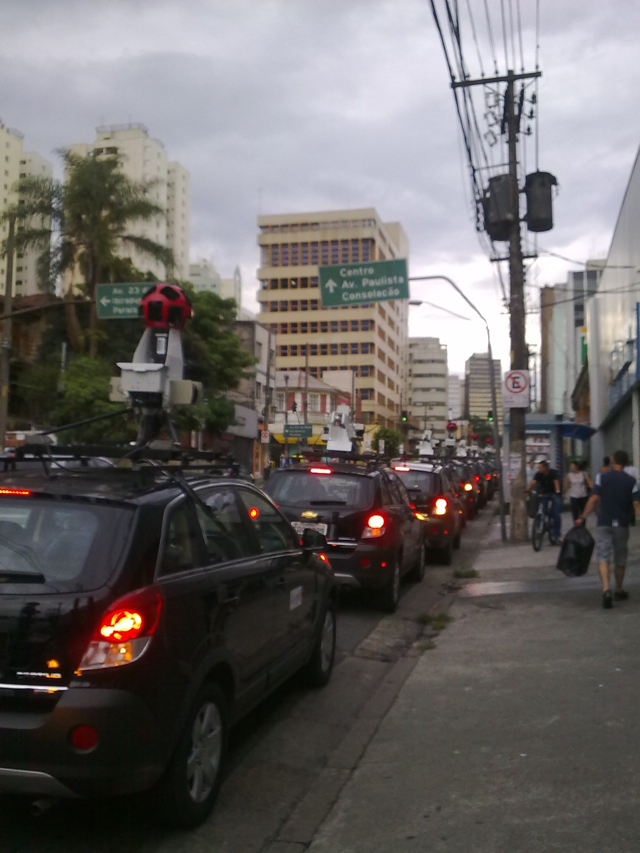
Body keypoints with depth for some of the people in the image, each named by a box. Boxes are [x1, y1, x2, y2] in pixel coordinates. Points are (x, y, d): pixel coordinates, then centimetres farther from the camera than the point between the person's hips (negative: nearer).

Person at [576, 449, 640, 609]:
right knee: (620, 558, 16)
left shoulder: (602, 477, -2)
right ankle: (619, 591, 31)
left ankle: (606, 590, -25)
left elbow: (594, 500, -6)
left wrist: (582, 517, 0)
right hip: (622, 524, 2)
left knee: (603, 557, -5)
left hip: (604, 523, -1)